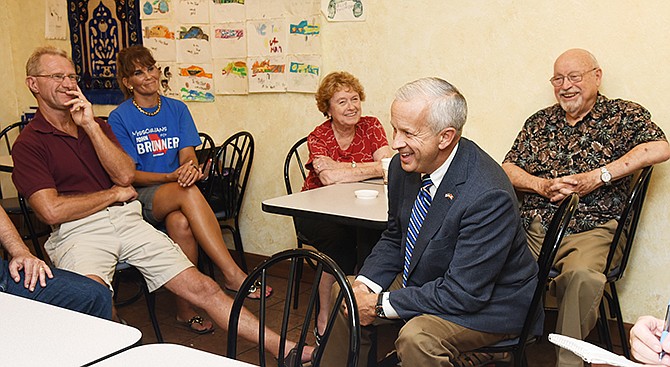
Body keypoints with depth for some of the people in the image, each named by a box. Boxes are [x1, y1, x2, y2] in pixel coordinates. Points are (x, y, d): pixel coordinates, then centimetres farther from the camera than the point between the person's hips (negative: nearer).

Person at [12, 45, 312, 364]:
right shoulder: (29, 144, 4)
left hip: (128, 219, 4)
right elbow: (52, 211, -8)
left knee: (202, 287, -5)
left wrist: (91, 126, -1)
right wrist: (115, 194, 2)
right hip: (77, 231, -4)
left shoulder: (97, 125, 23)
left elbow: (125, 175, 7)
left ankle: (284, 349, -6)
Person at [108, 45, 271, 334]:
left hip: (177, 196, 3)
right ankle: (232, 274, -39)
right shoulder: (119, 118, 0)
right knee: (188, 192, -35)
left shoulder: (177, 109, 11)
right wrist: (171, 177, -22)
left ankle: (185, 309, -24)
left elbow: (188, 157, 4)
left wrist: (191, 169, -22)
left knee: (180, 222, -34)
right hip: (140, 199, -3)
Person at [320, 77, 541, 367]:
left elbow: (463, 293, -29)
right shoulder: (404, 166, -9)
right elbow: (394, 239, 8)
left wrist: (381, 304, -23)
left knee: (417, 337, -32)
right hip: (425, 279, 8)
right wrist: (364, 285, -10)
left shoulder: (488, 196, -33)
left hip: (489, 302, -8)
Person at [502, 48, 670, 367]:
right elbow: (507, 170, 16)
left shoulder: (623, 115, 9)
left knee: (582, 275, -36)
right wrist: (543, 186, -4)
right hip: (533, 229, 4)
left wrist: (596, 177, -14)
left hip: (590, 230, -3)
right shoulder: (540, 122, 21)